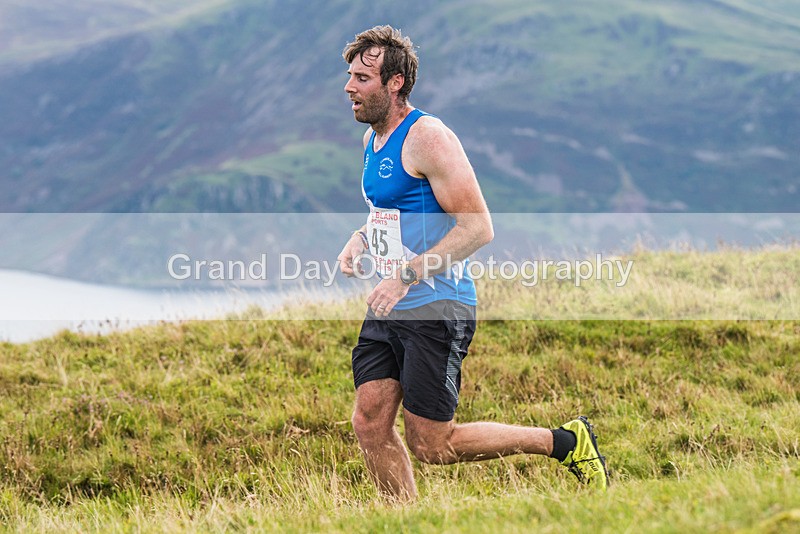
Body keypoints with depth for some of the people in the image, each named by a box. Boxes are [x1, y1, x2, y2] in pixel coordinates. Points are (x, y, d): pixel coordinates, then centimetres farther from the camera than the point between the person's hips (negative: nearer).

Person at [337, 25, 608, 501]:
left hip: (436, 308, -9)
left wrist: (407, 275, -24)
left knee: (431, 445, -5)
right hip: (390, 309, 9)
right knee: (370, 422, 1)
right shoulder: (372, 139, 12)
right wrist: (359, 241, 8)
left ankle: (566, 441, 8)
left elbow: (478, 228, -21)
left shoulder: (427, 137, -16)